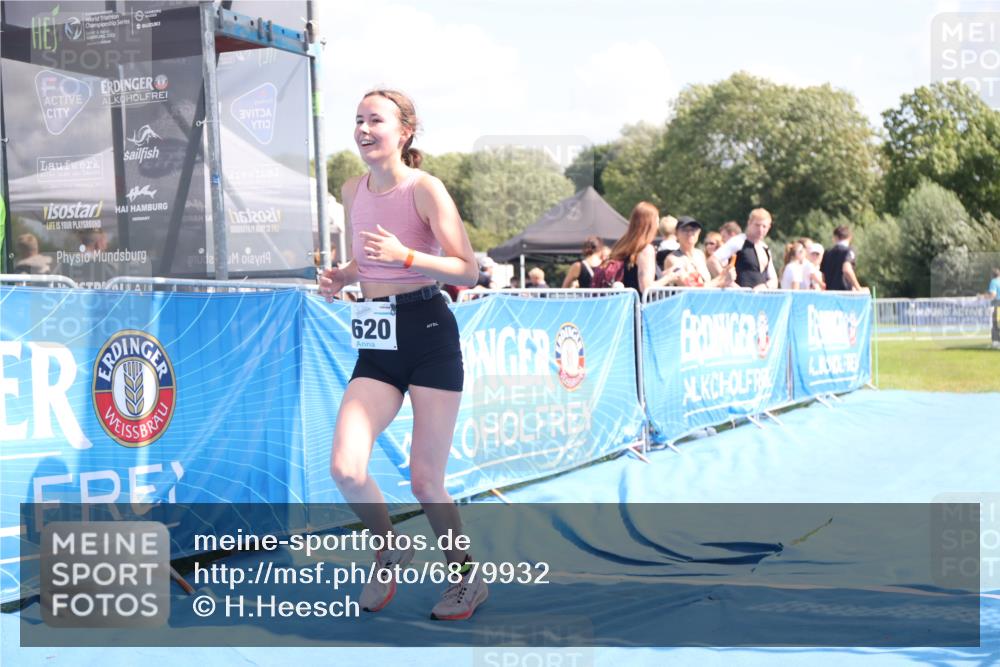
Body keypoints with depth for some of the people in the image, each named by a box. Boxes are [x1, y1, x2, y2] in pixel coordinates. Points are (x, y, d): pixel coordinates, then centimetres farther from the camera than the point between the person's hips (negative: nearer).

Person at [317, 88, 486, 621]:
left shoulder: (425, 188, -9)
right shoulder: (352, 191, 9)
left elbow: (468, 270, -12)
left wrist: (404, 256, -24)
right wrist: (341, 276, 3)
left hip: (429, 335, -5)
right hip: (378, 344, 5)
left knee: (425, 483, -1)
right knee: (344, 468, -12)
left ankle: (466, 577, 24)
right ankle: (389, 552, 18)